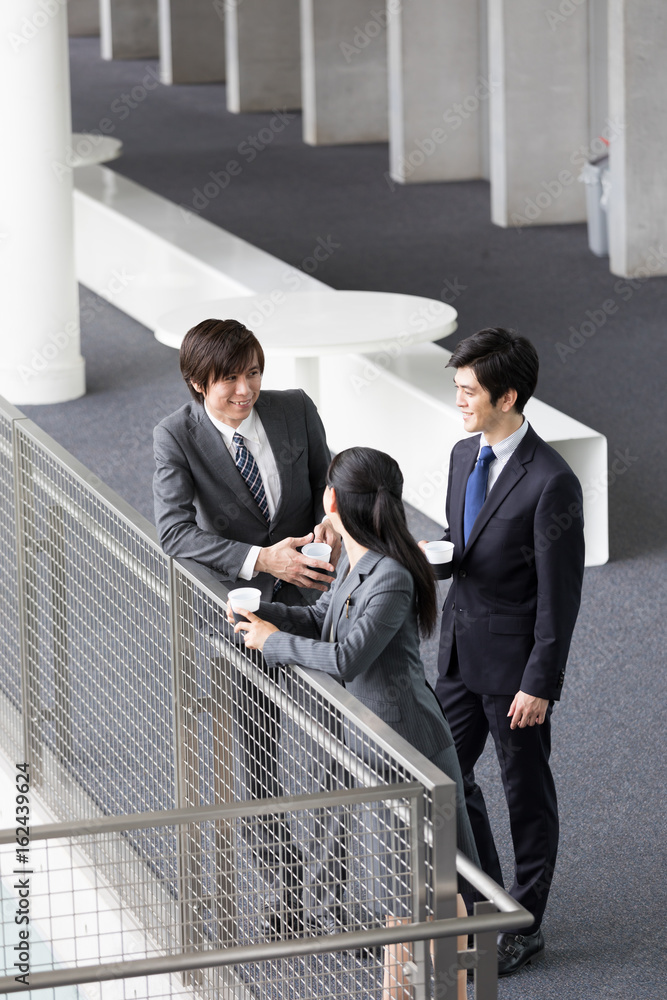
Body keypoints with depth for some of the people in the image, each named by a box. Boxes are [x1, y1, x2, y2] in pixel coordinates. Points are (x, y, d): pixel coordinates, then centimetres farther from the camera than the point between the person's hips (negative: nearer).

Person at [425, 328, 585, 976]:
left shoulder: (550, 483, -20)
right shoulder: (464, 455, 5)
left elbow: (560, 595, -18)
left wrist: (540, 684, -17)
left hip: (514, 664, -8)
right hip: (460, 650, 8)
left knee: (526, 790, 7)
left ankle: (524, 925, 20)